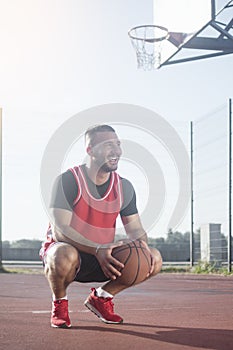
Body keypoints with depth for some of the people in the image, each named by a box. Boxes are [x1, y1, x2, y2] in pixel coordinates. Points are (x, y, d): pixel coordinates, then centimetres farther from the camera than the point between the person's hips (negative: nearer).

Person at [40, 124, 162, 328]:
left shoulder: (124, 187, 1)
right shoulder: (68, 180, -16)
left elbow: (135, 229, 3)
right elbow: (60, 231, -24)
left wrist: (143, 247, -22)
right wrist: (98, 249, -37)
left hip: (104, 258, 5)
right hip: (69, 251, -5)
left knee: (153, 259, -13)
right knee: (64, 255, -41)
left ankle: (101, 297, 7)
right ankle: (59, 303, -6)